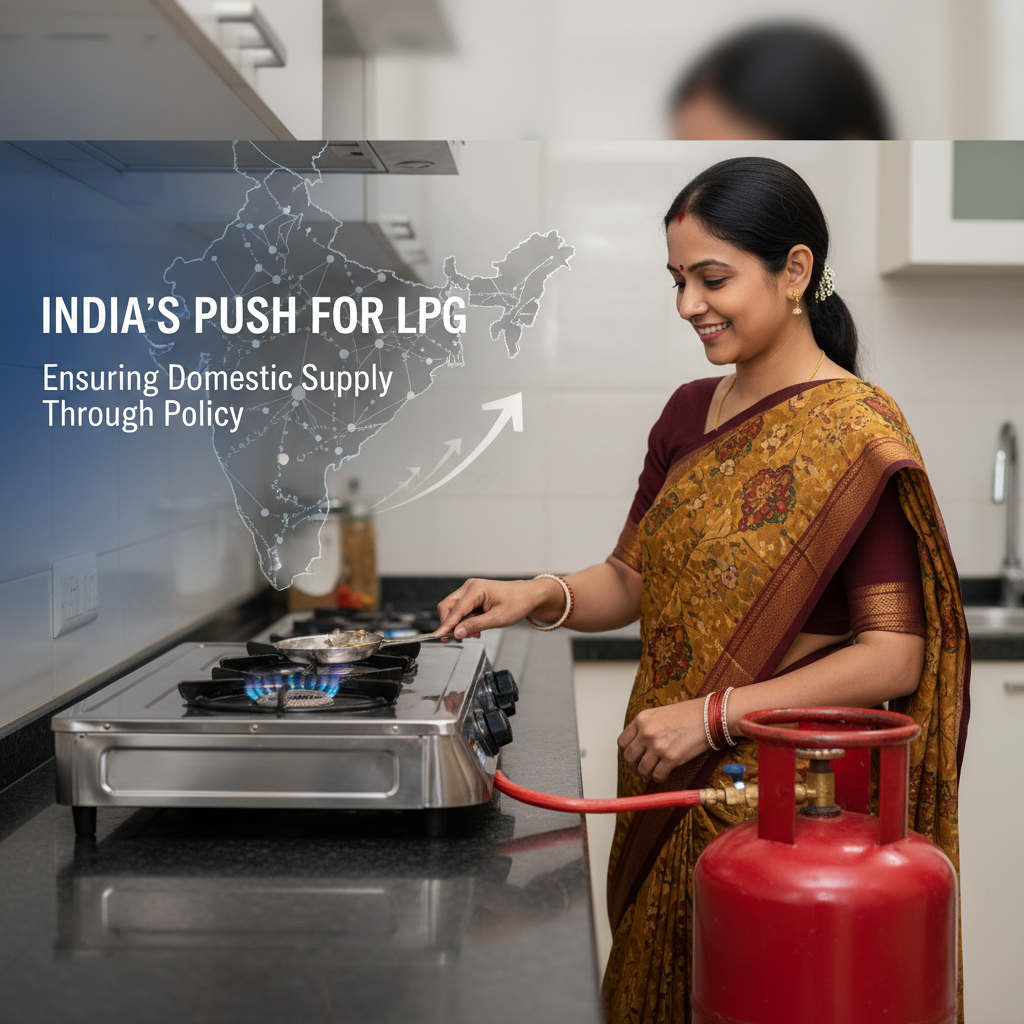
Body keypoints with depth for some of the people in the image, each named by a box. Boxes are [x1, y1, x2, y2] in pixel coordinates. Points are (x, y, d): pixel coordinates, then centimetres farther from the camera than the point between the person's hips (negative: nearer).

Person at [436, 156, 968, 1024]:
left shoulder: (855, 435, -14)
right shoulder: (690, 414, 7)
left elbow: (895, 656, -16)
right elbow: (633, 579, 12)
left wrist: (714, 713, -19)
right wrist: (540, 596, -8)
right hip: (669, 788, 7)